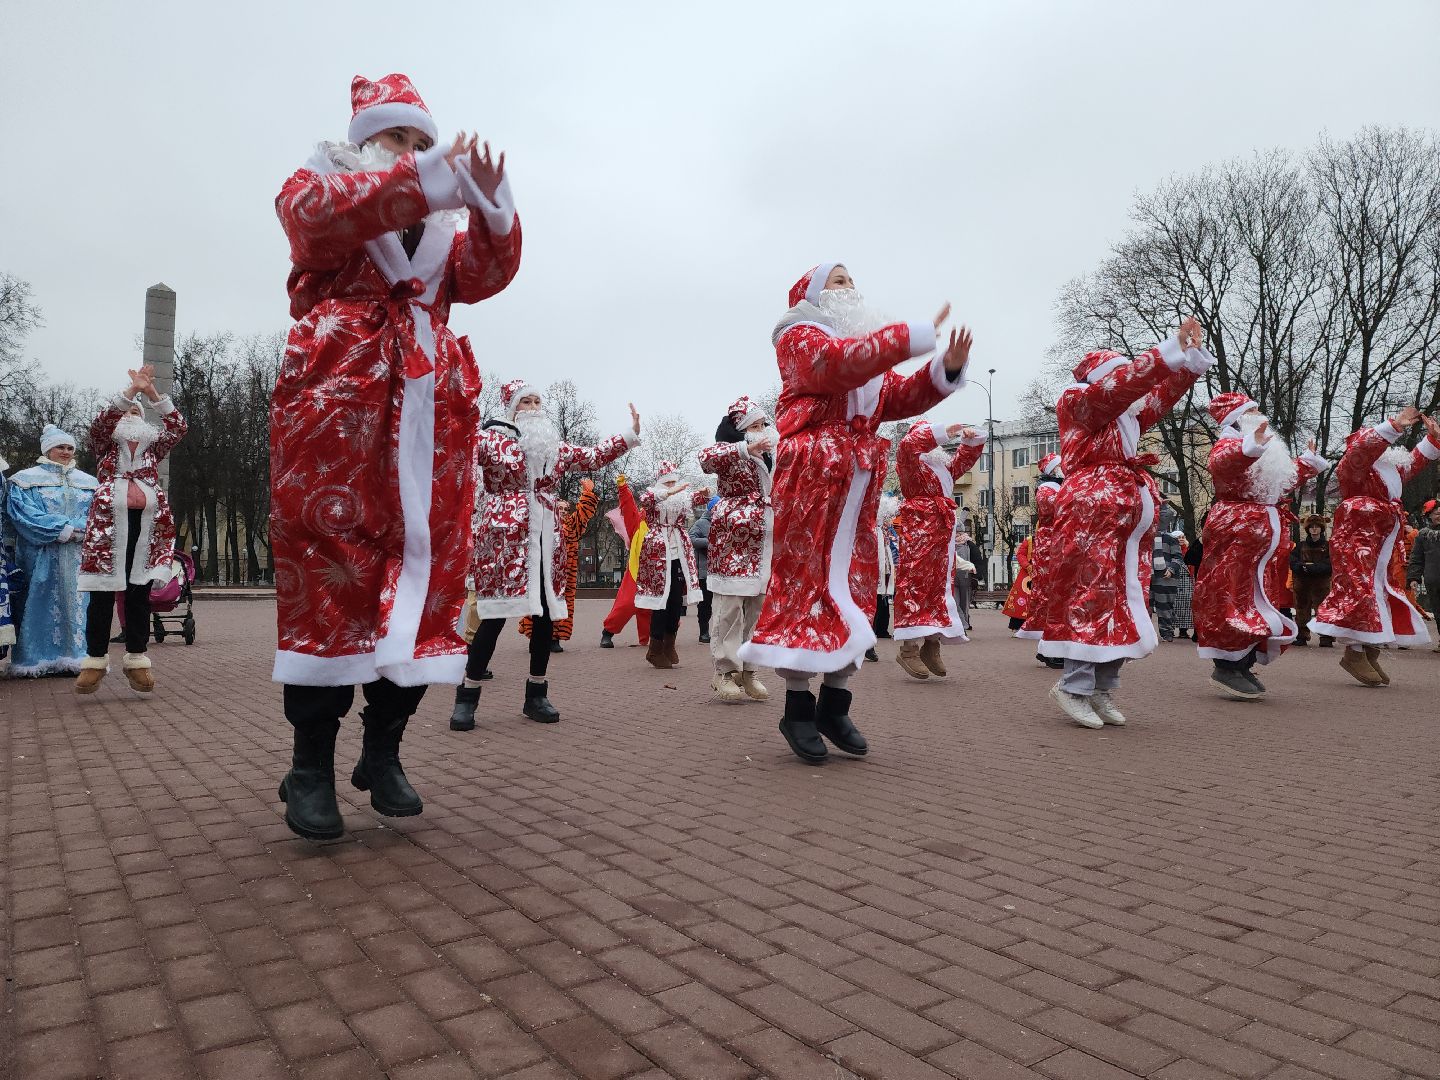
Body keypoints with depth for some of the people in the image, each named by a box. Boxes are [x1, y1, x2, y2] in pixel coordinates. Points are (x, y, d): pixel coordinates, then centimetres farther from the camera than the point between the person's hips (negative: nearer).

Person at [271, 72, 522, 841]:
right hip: (337, 403, -3)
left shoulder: (447, 223, 27)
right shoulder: (317, 185, 16)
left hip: (431, 413, 4)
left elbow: (486, 275, 7)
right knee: (328, 569, -8)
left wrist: (489, 203, -10)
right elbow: (322, 214, -9)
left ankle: (383, 750, 9)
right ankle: (311, 764, 0)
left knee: (424, 569, -2)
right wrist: (430, 175, -19)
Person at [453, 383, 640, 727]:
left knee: (546, 615, 6)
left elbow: (593, 456, 24)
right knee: (495, 615, -8)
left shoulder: (555, 447, 17)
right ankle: (467, 697, 4)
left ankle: (537, 695, 19)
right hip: (504, 539, -5)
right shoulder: (490, 439, 2)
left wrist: (630, 435, 18)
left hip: (546, 541, 6)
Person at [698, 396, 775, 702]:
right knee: (730, 607, -7)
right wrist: (746, 448, -31)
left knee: (756, 608, 9)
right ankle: (725, 671, 0)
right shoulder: (730, 451, -4)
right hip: (734, 540, -7)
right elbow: (706, 458, -27)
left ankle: (747, 670, 17)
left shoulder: (769, 456, 19)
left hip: (764, 543, 8)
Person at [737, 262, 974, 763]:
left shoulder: (871, 347, 29)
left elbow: (900, 398, 15)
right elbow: (839, 362, -18)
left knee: (856, 585, 5)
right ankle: (798, 707, -1)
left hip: (859, 484, 8)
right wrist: (915, 335, -20)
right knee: (808, 582, -9)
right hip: (811, 478, -7)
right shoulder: (800, 337, 4)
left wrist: (946, 368, -1)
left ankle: (835, 704, 13)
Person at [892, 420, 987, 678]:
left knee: (940, 583, 6)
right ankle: (909, 647, -17)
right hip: (918, 526, -9)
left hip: (943, 527, 9)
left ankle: (931, 642, 9)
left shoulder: (944, 467, 25)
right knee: (915, 580, -14)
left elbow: (966, 457, 35)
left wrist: (971, 438, 16)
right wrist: (944, 431, -18)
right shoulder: (909, 461, 2)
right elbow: (909, 443, -19)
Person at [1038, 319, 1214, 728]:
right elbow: (1125, 384, -11)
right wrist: (1173, 347, -12)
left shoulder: (1129, 415, 25)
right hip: (1093, 510, -9)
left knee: (1126, 598, 4)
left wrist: (1192, 354, 13)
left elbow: (1163, 393, 24)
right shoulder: (1076, 400, 2)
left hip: (1131, 516, 9)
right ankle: (1074, 686, -10)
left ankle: (1102, 687, 8)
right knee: (1094, 593, -13)